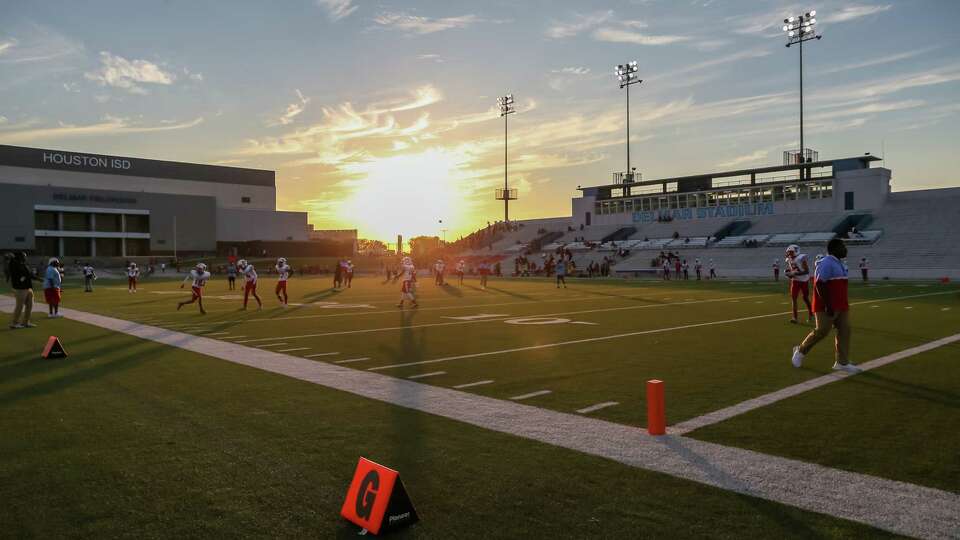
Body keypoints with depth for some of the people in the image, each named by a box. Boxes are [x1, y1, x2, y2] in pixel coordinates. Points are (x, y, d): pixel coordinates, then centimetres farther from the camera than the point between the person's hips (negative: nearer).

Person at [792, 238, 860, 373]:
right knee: (822, 331, -6)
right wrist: (828, 305, -23)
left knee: (844, 331, 4)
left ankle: (842, 362, 9)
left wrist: (844, 304, 22)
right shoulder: (826, 263, -17)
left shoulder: (839, 263, 15)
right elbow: (819, 284, -23)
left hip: (840, 306, 10)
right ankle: (801, 350, 15)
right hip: (827, 307, -10)